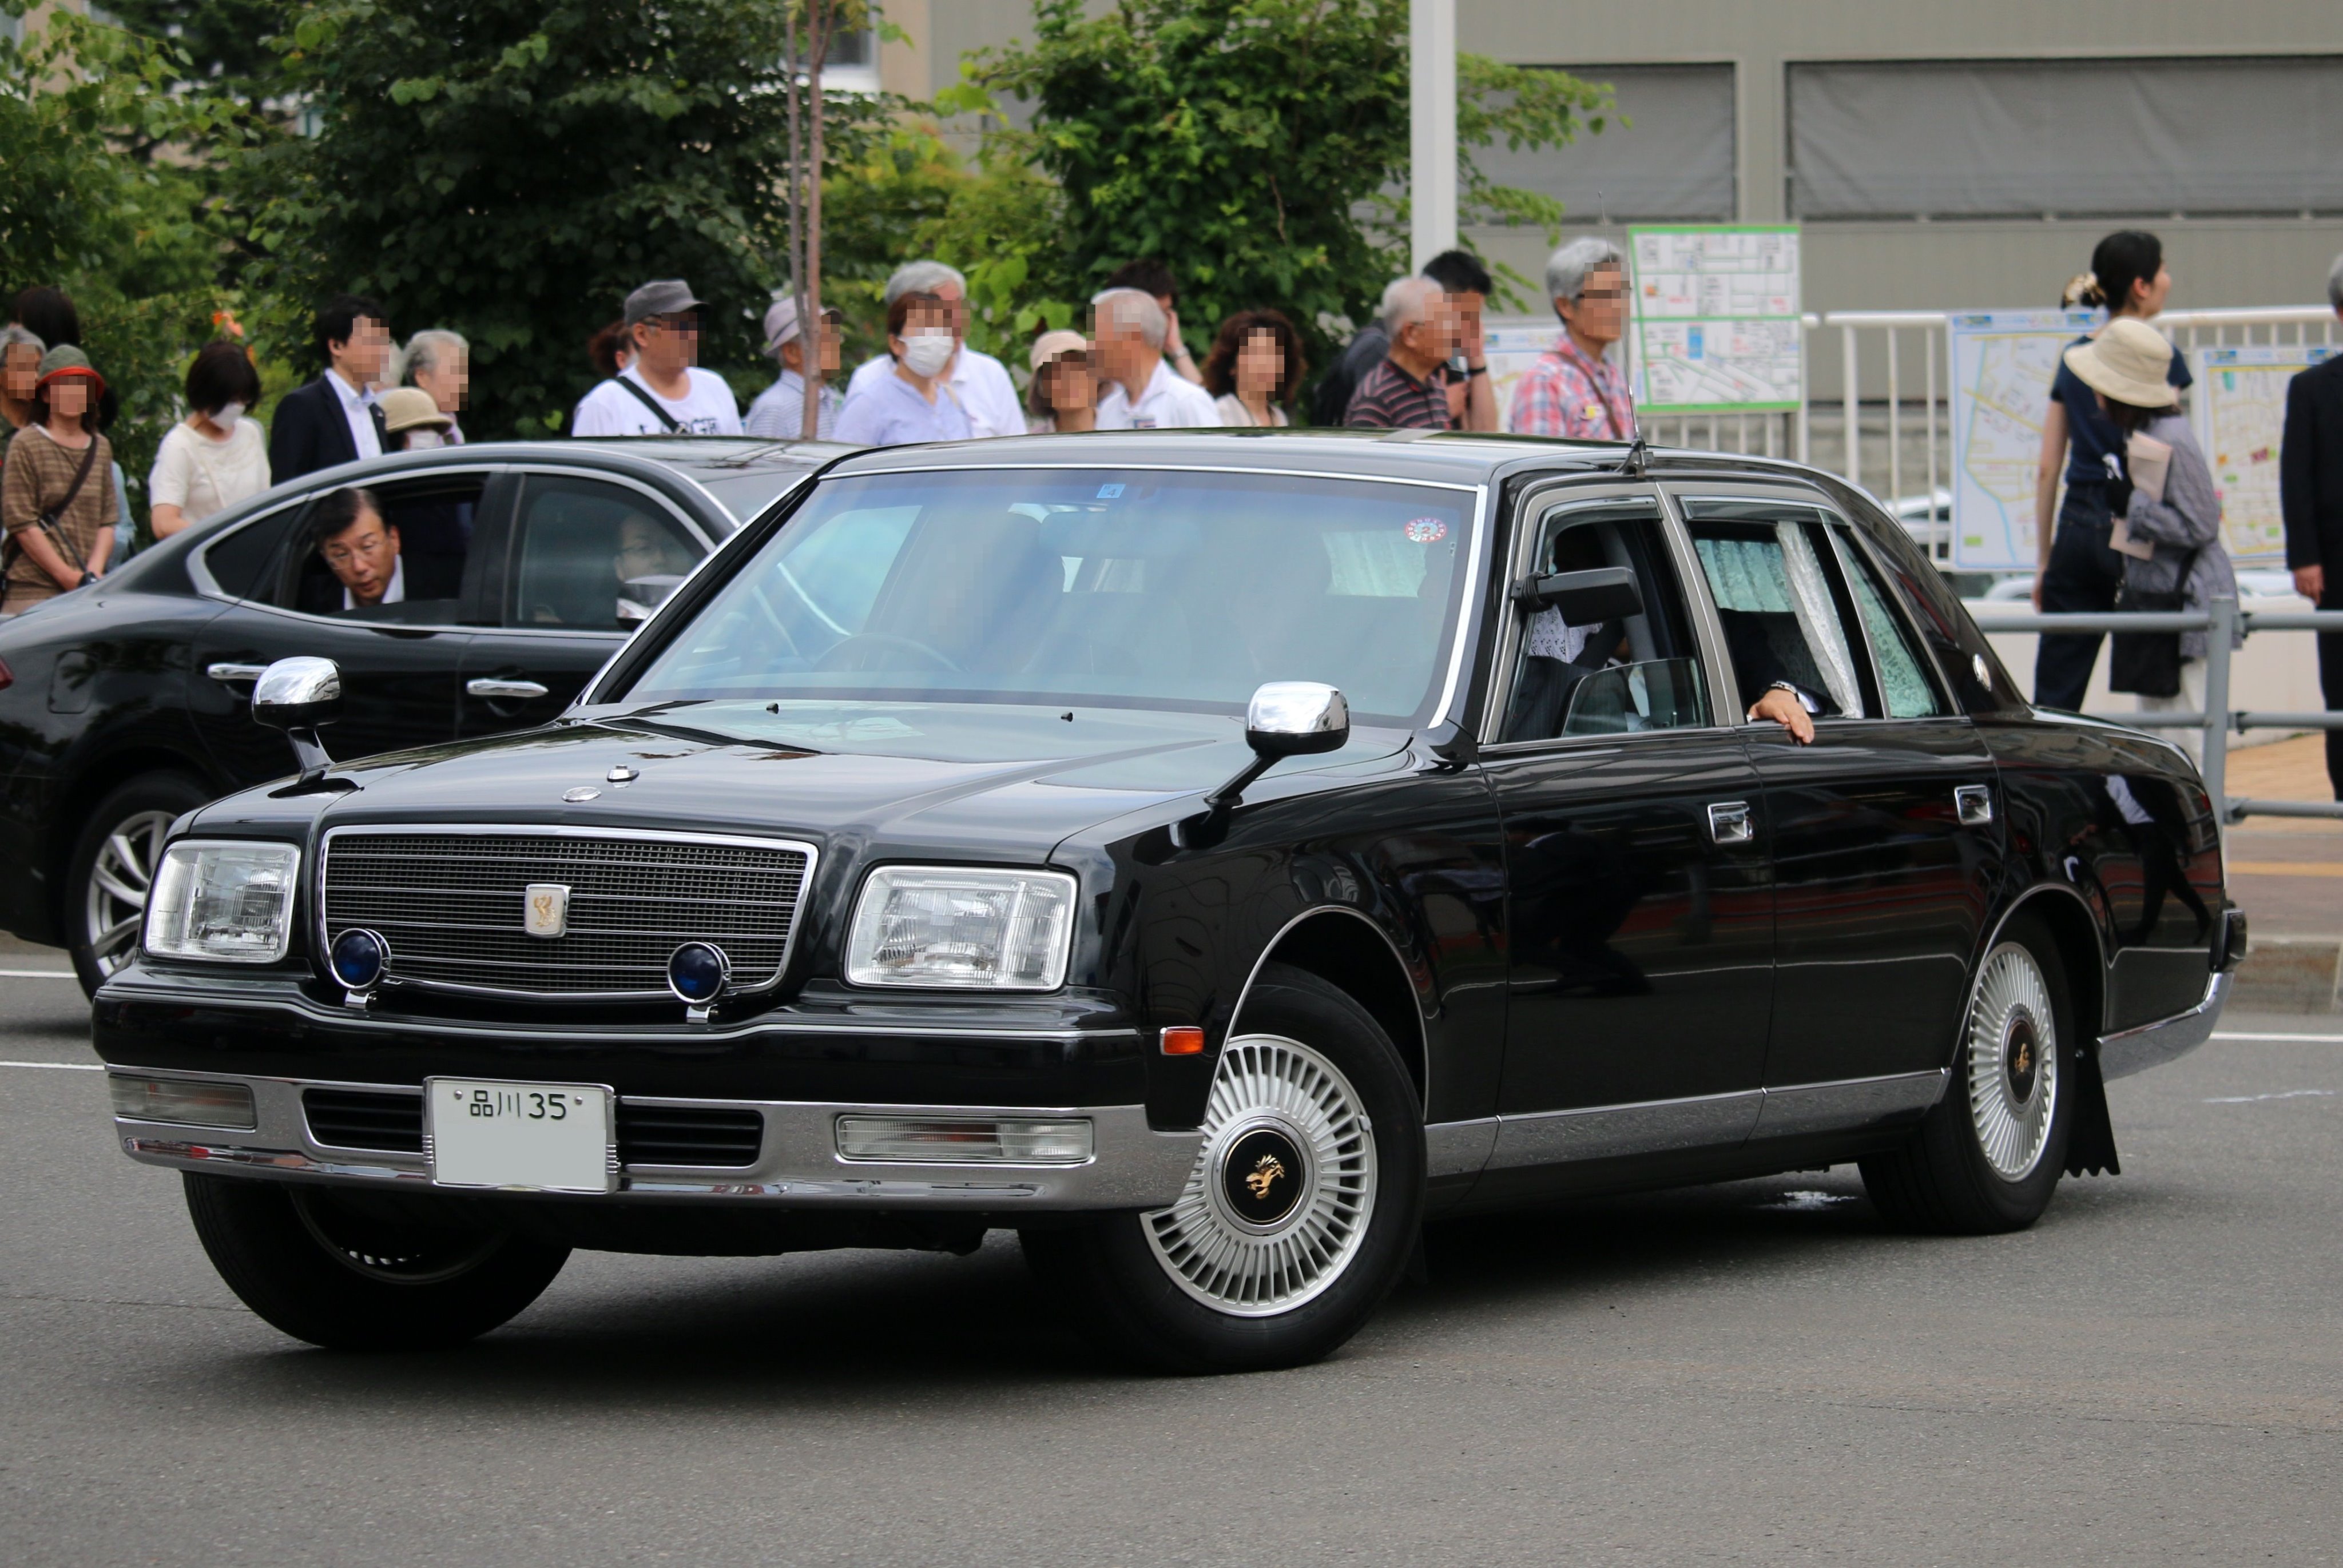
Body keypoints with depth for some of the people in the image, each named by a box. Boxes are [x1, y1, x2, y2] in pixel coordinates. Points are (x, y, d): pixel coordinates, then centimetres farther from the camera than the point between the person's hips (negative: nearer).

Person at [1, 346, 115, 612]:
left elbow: (107, 521, 13)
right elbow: (22, 523, -6)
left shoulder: (100, 448, 15)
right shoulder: (26, 444, 0)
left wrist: (94, 571, -5)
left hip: (90, 590, 4)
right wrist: (68, 577, -10)